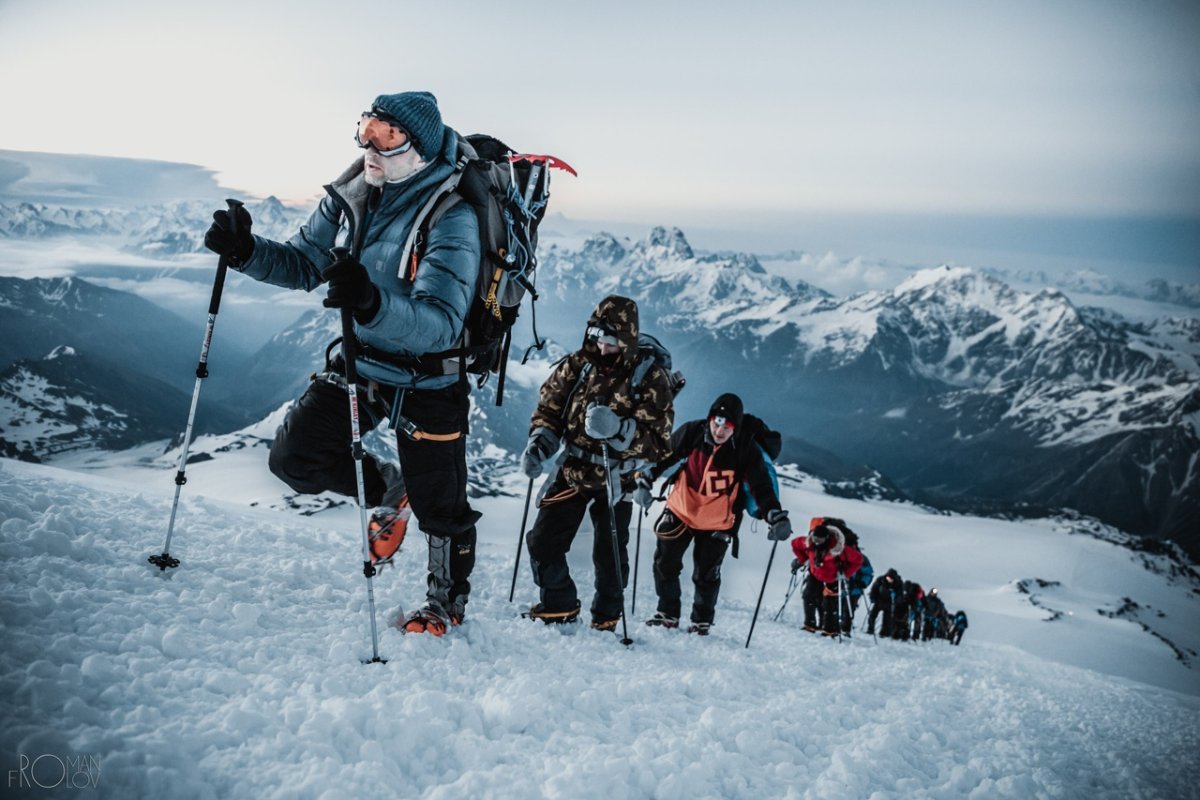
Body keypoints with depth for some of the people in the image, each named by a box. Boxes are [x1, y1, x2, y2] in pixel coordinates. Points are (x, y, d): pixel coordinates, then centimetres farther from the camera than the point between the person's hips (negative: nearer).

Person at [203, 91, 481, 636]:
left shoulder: (451, 216, -26)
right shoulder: (353, 194, -6)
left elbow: (441, 324, -34)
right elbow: (304, 264, 5)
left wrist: (372, 302, -51)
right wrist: (247, 251, -15)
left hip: (428, 380, -6)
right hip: (361, 358, 6)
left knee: (439, 505, 8)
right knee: (294, 457, 4)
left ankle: (448, 601, 36)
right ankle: (390, 491, 30)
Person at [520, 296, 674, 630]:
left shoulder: (650, 377, -12)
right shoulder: (578, 365, -2)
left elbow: (656, 439, -17)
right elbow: (549, 409, 7)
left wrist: (617, 429, -35)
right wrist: (539, 442, -13)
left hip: (616, 477, -3)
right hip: (572, 469, 3)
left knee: (609, 555, 6)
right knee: (543, 542, 1)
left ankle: (606, 618, 29)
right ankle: (559, 606, 24)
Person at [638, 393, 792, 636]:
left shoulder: (747, 449, -20)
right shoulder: (692, 433, -16)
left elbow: (761, 487, -16)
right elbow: (662, 456, -1)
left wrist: (776, 517, -28)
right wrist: (644, 482, -7)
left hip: (717, 523, -2)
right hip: (681, 511, 2)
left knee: (706, 575, 7)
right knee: (665, 564, 8)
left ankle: (702, 622, 30)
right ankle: (668, 613, 28)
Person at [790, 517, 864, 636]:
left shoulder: (837, 548, -36)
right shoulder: (808, 543, -25)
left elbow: (858, 559, -26)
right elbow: (795, 543, -2)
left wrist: (845, 574, -26)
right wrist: (802, 560, -5)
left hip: (833, 578, -4)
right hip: (815, 574, 4)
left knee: (829, 603, -7)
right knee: (809, 596, -3)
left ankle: (830, 629, 6)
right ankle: (810, 624, 9)